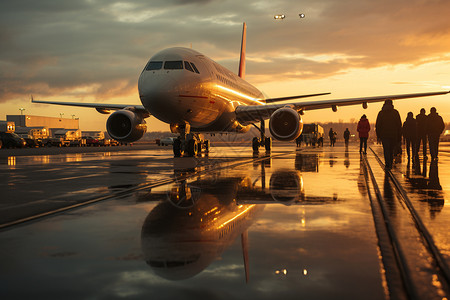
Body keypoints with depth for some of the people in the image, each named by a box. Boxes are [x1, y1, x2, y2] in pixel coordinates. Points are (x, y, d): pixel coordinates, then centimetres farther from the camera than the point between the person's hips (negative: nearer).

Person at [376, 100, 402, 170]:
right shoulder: (395, 112, 3)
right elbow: (399, 124, 3)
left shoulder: (381, 113, 1)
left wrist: (378, 135, 9)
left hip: (384, 135, -2)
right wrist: (399, 136, 6)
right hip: (394, 135, 2)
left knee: (386, 150, -2)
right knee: (391, 150, 15)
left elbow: (377, 125, 1)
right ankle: (390, 165, 18)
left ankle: (387, 165, -14)